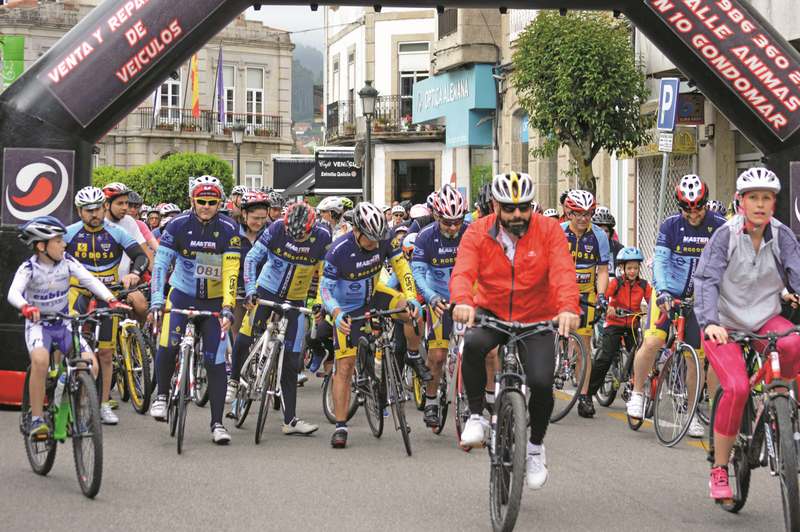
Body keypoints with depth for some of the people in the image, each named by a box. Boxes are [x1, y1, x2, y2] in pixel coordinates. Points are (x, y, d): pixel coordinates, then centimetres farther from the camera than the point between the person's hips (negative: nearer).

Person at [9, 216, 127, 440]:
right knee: (40, 360, -34)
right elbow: (13, 293, -29)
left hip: (64, 323, 3)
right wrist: (26, 307, -52)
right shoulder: (28, 268, -14)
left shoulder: (67, 262, -7)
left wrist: (111, 300, -34)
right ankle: (36, 420, -20)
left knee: (91, 365, -15)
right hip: (38, 324, -3)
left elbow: (90, 280, -18)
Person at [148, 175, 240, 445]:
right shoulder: (178, 225, -13)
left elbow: (230, 272, -18)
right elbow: (160, 263, -15)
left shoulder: (228, 229, -13)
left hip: (214, 300, 0)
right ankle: (162, 396, 5)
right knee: (168, 345, -22)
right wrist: (156, 300, -26)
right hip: (182, 293, 0)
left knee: (216, 361, -4)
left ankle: (217, 423, 4)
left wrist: (228, 308, -27)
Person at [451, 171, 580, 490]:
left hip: (537, 320, 0)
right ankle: (476, 416, -11)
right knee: (473, 344, -33)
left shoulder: (549, 231, -10)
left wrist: (568, 308, -44)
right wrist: (463, 302, -47)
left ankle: (536, 445, 13)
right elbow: (463, 272, -25)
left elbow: (563, 272, -24)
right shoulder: (478, 233, -9)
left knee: (541, 383, -17)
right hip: (491, 313, 0)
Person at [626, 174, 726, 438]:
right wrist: (662, 291, -32)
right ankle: (637, 393, 1)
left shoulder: (719, 227, -6)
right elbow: (660, 261, -18)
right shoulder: (670, 226, -10)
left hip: (698, 298, 2)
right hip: (668, 294, -2)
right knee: (652, 342, -20)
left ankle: (691, 413, 16)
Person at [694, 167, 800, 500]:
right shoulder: (726, 236, -10)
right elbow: (706, 281, -18)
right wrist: (708, 322, -33)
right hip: (725, 324, -2)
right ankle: (719, 470, -9)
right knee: (737, 388, -24)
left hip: (765, 320, 3)